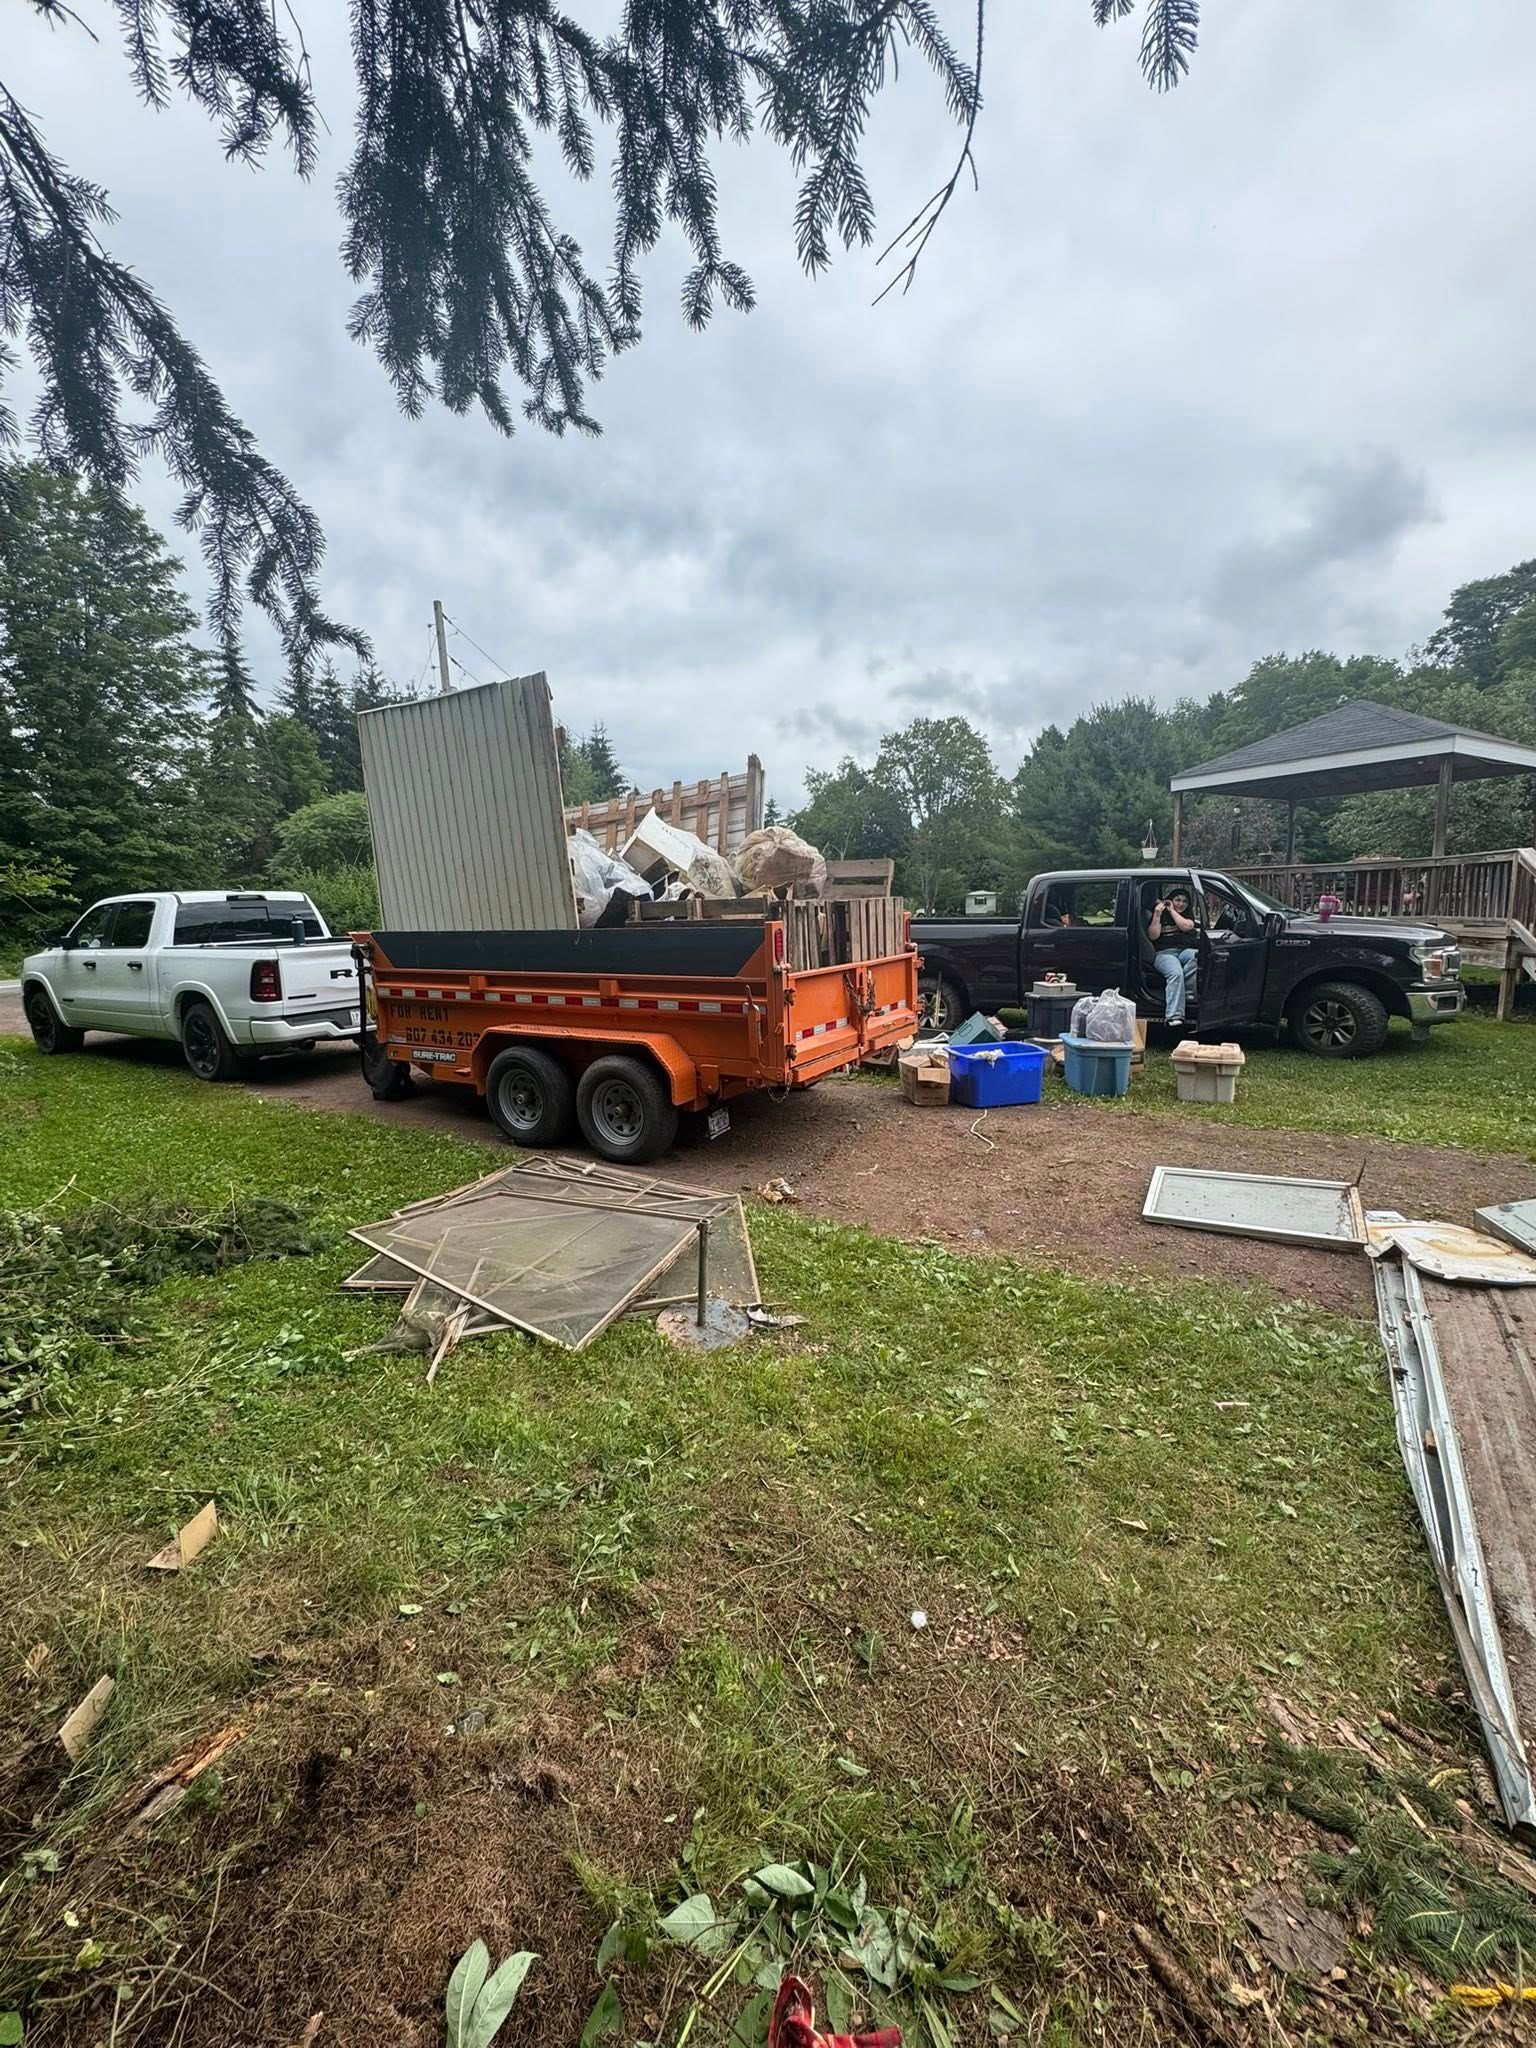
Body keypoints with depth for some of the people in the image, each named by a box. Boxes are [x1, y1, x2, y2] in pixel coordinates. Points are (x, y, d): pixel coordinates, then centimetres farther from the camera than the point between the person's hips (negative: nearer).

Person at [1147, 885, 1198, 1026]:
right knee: (1176, 974, -35)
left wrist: (1172, 911, 3)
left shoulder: (1188, 916, 24)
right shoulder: (1161, 916, 15)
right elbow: (1153, 936, -1)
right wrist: (1157, 914, -7)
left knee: (1196, 955, -36)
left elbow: (1186, 926, -1)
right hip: (1164, 953, -3)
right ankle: (1173, 1016, -45)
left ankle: (1186, 991, -29)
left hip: (1184, 951, 3)